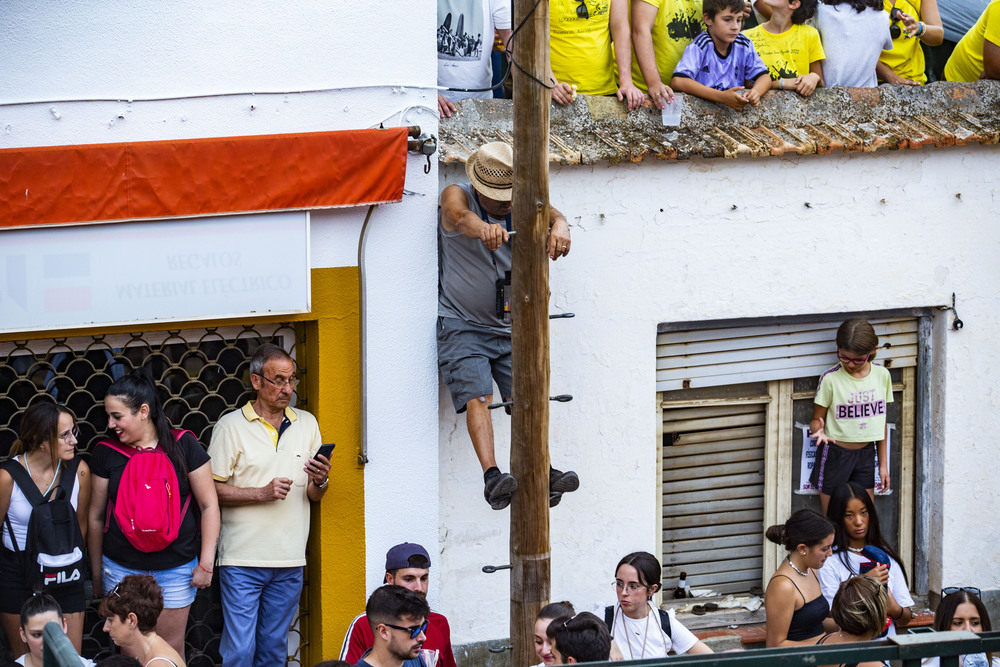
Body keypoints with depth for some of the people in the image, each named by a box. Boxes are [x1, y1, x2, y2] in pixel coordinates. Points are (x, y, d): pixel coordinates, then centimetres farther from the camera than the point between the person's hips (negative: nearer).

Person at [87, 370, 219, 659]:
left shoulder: (183, 446, -4)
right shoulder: (106, 454, 1)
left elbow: (208, 505, 0)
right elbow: (96, 517, 8)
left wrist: (206, 564, -3)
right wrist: (96, 573, 12)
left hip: (175, 569, -1)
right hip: (121, 569, 1)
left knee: (172, 652, 5)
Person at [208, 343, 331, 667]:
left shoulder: (306, 424, 12)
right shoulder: (231, 426, -2)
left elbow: (314, 496, 15)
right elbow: (212, 490, -7)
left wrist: (320, 481, -8)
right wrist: (262, 493, -16)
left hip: (289, 562, 4)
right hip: (243, 559, -4)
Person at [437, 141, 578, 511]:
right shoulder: (456, 196, -9)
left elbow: (548, 212, -18)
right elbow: (461, 218, -33)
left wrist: (559, 225, -45)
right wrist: (483, 228, -58)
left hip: (510, 327, 4)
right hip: (463, 325, -4)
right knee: (476, 395, -20)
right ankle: (491, 476, -34)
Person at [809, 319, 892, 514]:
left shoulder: (881, 375, 0)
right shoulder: (830, 379, -12)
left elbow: (881, 422, 9)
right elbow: (816, 419, -4)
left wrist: (883, 463, 11)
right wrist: (819, 430, -30)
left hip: (866, 454, 3)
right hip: (835, 454, -3)